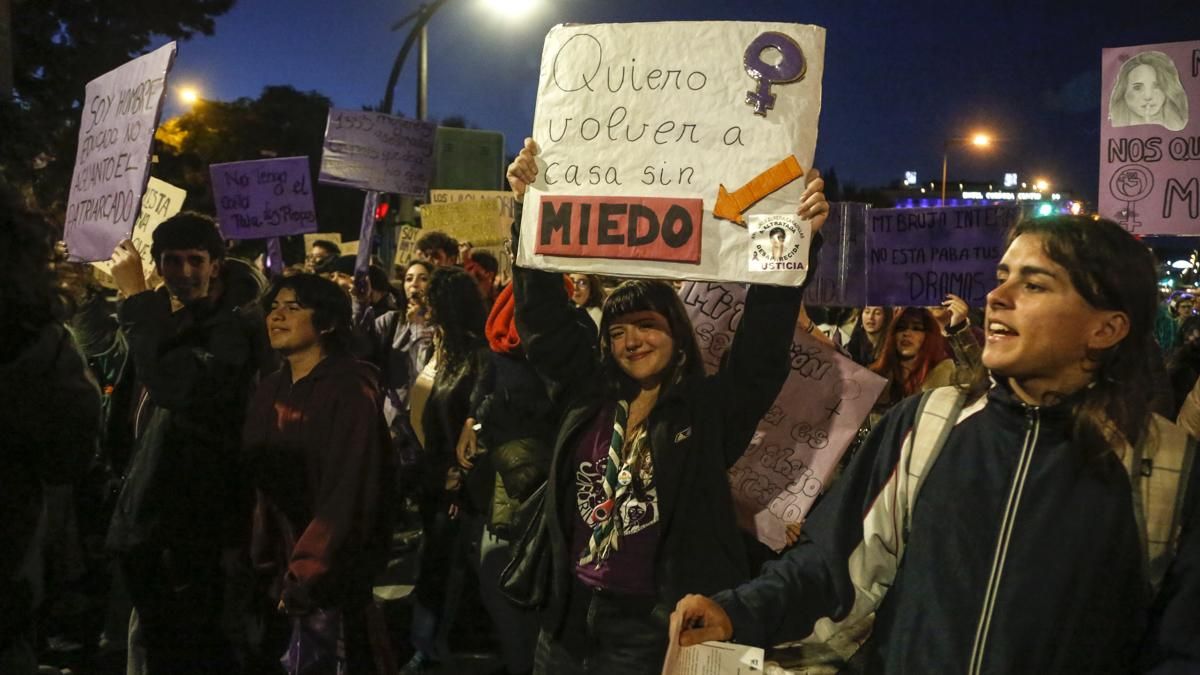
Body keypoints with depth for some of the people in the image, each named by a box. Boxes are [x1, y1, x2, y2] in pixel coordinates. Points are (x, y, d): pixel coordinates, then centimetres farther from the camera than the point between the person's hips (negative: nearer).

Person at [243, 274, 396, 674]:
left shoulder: (350, 391, -15)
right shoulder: (270, 391, 8)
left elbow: (349, 496, -20)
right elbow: (257, 481, 8)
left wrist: (307, 577, -19)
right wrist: (259, 563, 2)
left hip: (330, 581, -7)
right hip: (280, 572, 7)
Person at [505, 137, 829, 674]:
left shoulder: (710, 408, -6)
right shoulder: (587, 392, 3)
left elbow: (764, 340, -15)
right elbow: (545, 316, 3)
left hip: (656, 626, -4)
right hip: (569, 613, 4)